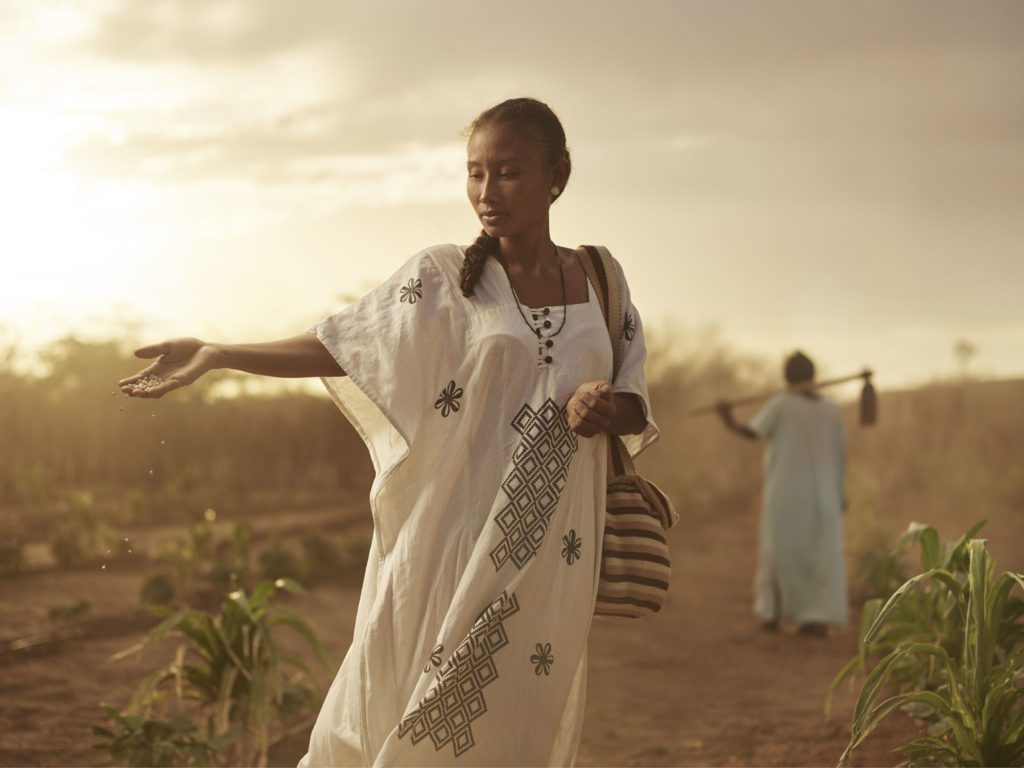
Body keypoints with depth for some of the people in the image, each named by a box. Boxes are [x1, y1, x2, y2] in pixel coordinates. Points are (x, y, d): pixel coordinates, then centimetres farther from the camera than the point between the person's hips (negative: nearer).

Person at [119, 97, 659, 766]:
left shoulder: (600, 282, 7)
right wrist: (214, 355, -8)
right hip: (448, 541, -2)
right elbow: (339, 349, -2)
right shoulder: (443, 277, -1)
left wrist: (609, 410, -12)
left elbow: (635, 407, 12)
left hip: (549, 556, 3)